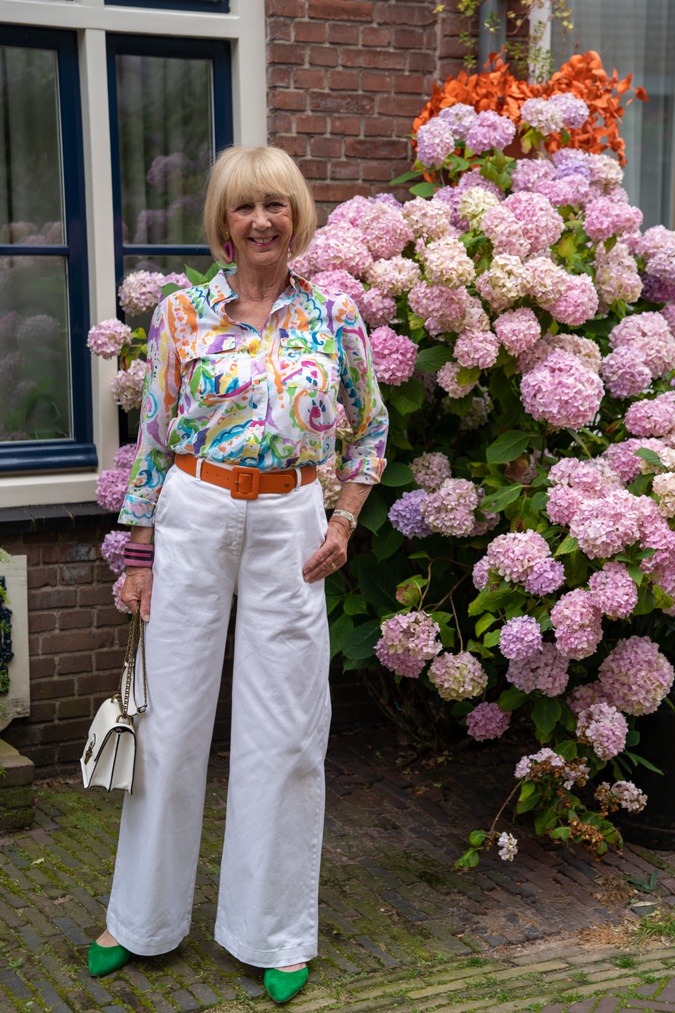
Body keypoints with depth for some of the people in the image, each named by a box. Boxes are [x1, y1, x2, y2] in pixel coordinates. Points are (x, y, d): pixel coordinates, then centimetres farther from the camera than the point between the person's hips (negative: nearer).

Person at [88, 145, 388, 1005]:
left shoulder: (334, 317, 2)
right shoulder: (182, 314, -1)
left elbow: (371, 427, 12)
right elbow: (154, 437, 1)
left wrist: (344, 522, 2)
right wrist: (140, 555, 0)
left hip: (289, 525, 1)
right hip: (192, 517, 0)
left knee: (287, 728, 5)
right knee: (173, 717, 8)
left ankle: (275, 932, 22)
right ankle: (144, 918, 27)